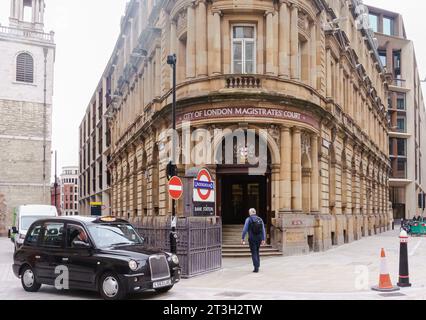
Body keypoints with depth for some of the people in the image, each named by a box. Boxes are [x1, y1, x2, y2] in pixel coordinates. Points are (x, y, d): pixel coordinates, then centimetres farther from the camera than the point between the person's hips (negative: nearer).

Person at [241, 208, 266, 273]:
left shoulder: (248, 219, -6)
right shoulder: (260, 219, 5)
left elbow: (245, 229, -10)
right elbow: (263, 230, 5)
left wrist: (243, 238, -3)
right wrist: (263, 239, 10)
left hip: (252, 239, -4)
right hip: (259, 238, 4)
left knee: (254, 253, -1)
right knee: (257, 252, 18)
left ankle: (256, 268, -7)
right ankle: (258, 266, 21)